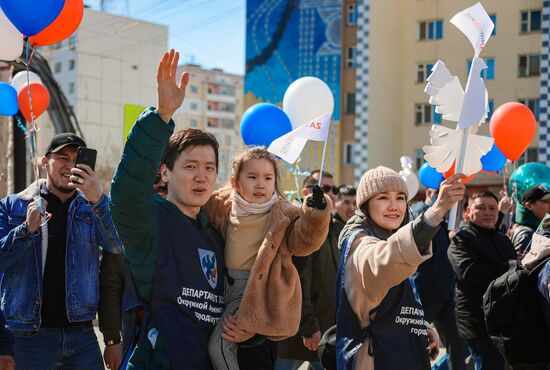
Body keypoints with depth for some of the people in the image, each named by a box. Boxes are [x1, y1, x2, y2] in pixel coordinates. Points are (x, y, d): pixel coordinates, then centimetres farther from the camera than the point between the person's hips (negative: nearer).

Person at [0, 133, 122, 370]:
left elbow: (117, 246, -11)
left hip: (82, 332, 1)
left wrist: (98, 200, -27)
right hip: (29, 335, -1)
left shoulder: (91, 208, 8)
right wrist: (28, 229, -19)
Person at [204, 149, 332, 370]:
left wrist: (316, 215, -40)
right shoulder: (224, 205, 4)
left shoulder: (282, 214, -11)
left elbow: (303, 241, -23)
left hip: (258, 290, -7)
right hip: (228, 283, 7)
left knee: (220, 343, -16)